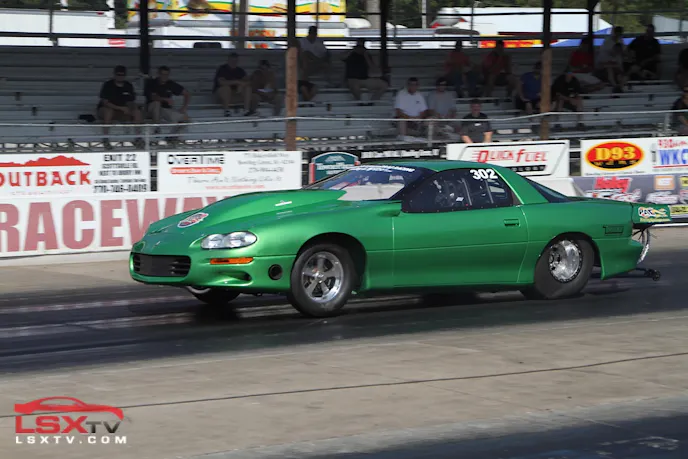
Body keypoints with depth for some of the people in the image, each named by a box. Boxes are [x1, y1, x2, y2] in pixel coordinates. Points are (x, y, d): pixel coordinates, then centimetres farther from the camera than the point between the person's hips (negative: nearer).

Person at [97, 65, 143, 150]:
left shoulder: (129, 86, 1)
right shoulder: (108, 85, -14)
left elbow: (131, 102, 5)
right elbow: (105, 102, -20)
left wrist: (133, 108, -21)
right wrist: (121, 108, -29)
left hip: (122, 112, 5)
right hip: (104, 110, -4)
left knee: (137, 112, -17)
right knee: (109, 111, -39)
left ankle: (138, 138, -13)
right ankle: (105, 139, -36)